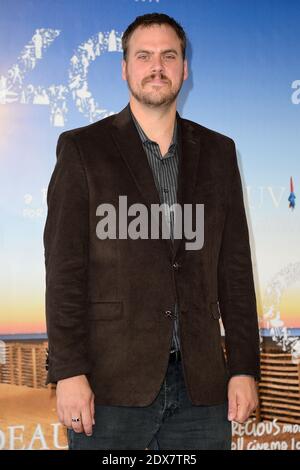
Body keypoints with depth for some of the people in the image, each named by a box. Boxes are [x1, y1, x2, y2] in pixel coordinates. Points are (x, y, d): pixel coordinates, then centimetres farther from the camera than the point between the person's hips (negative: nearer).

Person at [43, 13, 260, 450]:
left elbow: (235, 267, 9)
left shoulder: (217, 152, 11)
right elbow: (63, 269, -4)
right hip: (111, 384, -3)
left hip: (201, 384, 3)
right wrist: (68, 372, -10)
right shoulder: (83, 149, 1)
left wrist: (245, 368, 4)